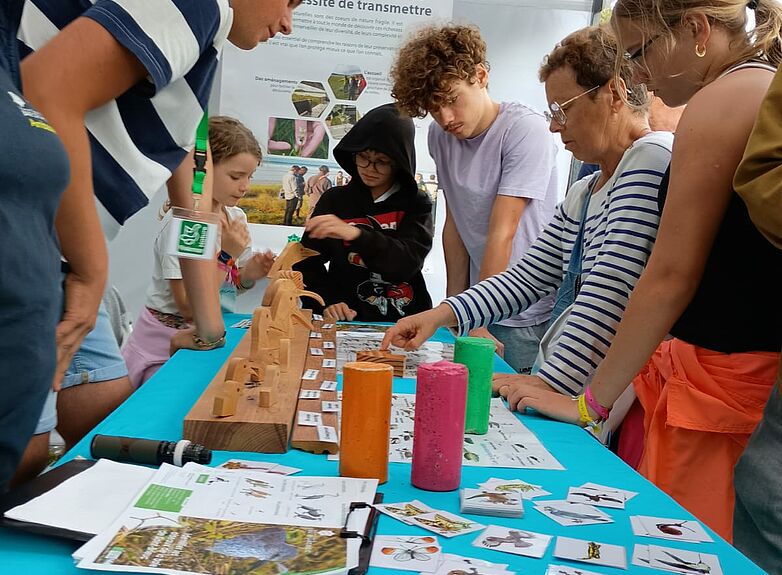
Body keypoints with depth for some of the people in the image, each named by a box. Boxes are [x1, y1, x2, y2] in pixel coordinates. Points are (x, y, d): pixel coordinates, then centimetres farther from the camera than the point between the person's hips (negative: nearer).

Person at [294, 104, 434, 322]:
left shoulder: (416, 205, 7)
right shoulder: (334, 199, 11)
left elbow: (408, 261, -10)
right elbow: (308, 264, 10)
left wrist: (355, 234, -24)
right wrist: (327, 302, -8)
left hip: (403, 323, 0)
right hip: (345, 321, 1)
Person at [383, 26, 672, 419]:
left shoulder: (653, 157, -10)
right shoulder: (580, 195, 20)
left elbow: (611, 294, -19)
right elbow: (527, 279, 18)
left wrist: (551, 382, -18)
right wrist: (440, 314, 7)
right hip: (555, 381, 8)